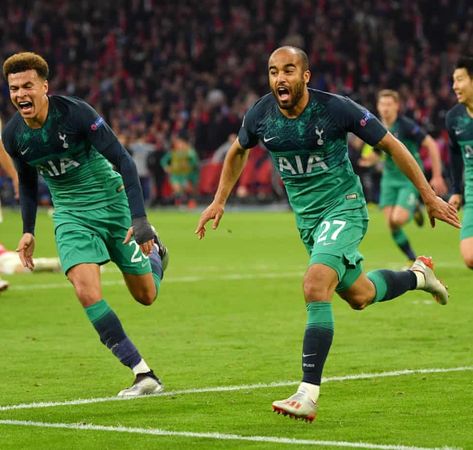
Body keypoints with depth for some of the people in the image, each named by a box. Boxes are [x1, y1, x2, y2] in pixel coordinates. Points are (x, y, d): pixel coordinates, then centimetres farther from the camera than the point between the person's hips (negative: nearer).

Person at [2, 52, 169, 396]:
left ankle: (153, 250, 43)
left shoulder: (76, 113, -22)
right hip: (71, 215, 3)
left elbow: (123, 161, -20)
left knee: (146, 295, 6)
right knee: (87, 292, -21)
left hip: (112, 201, -3)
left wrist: (139, 218, -26)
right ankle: (144, 375, -16)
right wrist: (28, 231, 10)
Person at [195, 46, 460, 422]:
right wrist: (219, 202, 13)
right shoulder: (260, 115, -8)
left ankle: (308, 395, -24)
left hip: (344, 209, -6)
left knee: (316, 288, -25)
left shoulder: (337, 109, -20)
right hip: (307, 218, 6)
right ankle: (417, 274, 50)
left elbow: (391, 145, -9)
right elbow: (238, 151, 16)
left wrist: (429, 197, -6)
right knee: (359, 296, 18)